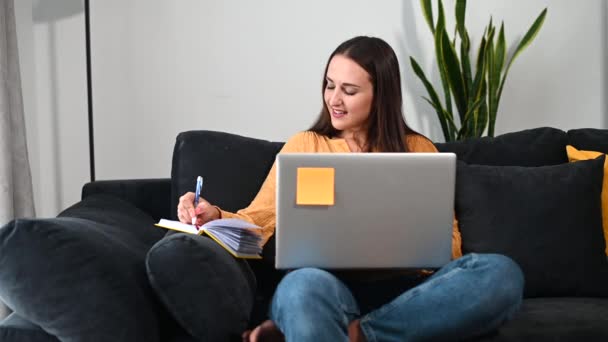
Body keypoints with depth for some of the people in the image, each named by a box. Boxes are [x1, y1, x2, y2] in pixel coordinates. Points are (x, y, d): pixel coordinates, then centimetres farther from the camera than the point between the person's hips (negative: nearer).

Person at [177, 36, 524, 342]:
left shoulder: (418, 150, 18)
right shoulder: (304, 145, 17)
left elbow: (448, 243, 12)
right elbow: (256, 221, 9)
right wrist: (213, 215, -11)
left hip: (402, 290, 3)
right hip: (331, 286, -3)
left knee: (501, 271, -30)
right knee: (303, 285, -42)